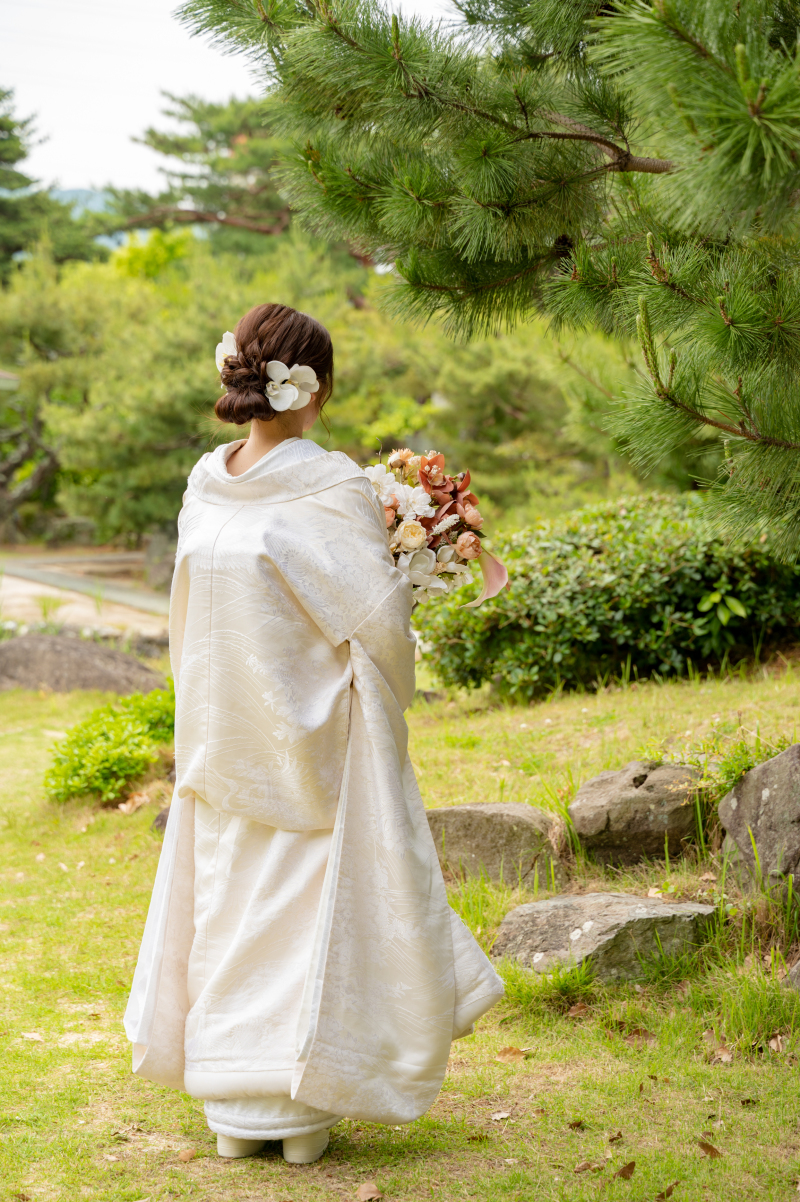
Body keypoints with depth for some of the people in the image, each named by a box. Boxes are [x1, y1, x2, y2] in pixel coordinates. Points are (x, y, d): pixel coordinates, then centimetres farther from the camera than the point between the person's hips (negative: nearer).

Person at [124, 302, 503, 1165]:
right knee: (317, 903, 6)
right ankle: (302, 1107, 11)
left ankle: (235, 1110, 20)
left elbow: (189, 621, 8)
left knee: (228, 903, 13)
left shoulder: (205, 486, -1)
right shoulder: (331, 488, -17)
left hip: (222, 737, 5)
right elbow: (380, 618, -15)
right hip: (313, 738, -5)